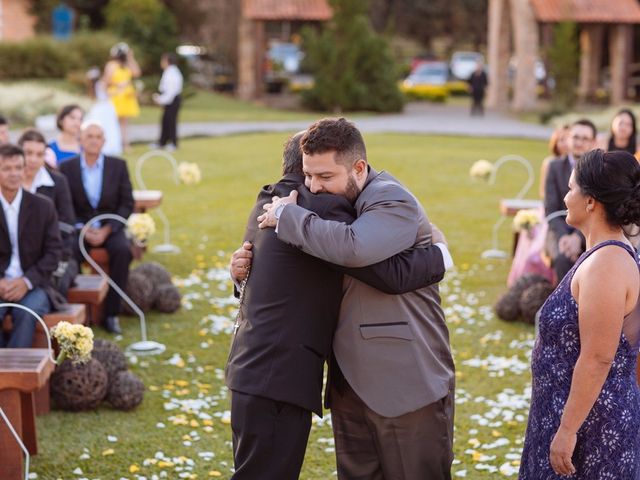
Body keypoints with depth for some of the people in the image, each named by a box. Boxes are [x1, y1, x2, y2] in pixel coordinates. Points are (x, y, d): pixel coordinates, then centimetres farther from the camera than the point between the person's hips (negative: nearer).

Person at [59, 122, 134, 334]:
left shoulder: (118, 166, 3)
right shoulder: (66, 168, 1)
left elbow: (127, 204, 1)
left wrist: (106, 230, -13)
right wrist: (82, 230, -15)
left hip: (110, 228, 0)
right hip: (78, 228, 0)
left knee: (123, 250, -31)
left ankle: (111, 312, -22)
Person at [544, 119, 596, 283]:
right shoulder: (555, 166, 6)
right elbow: (551, 209, 0)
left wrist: (578, 237, -21)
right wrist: (563, 237, -18)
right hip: (561, 230, 0)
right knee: (563, 259, -34)